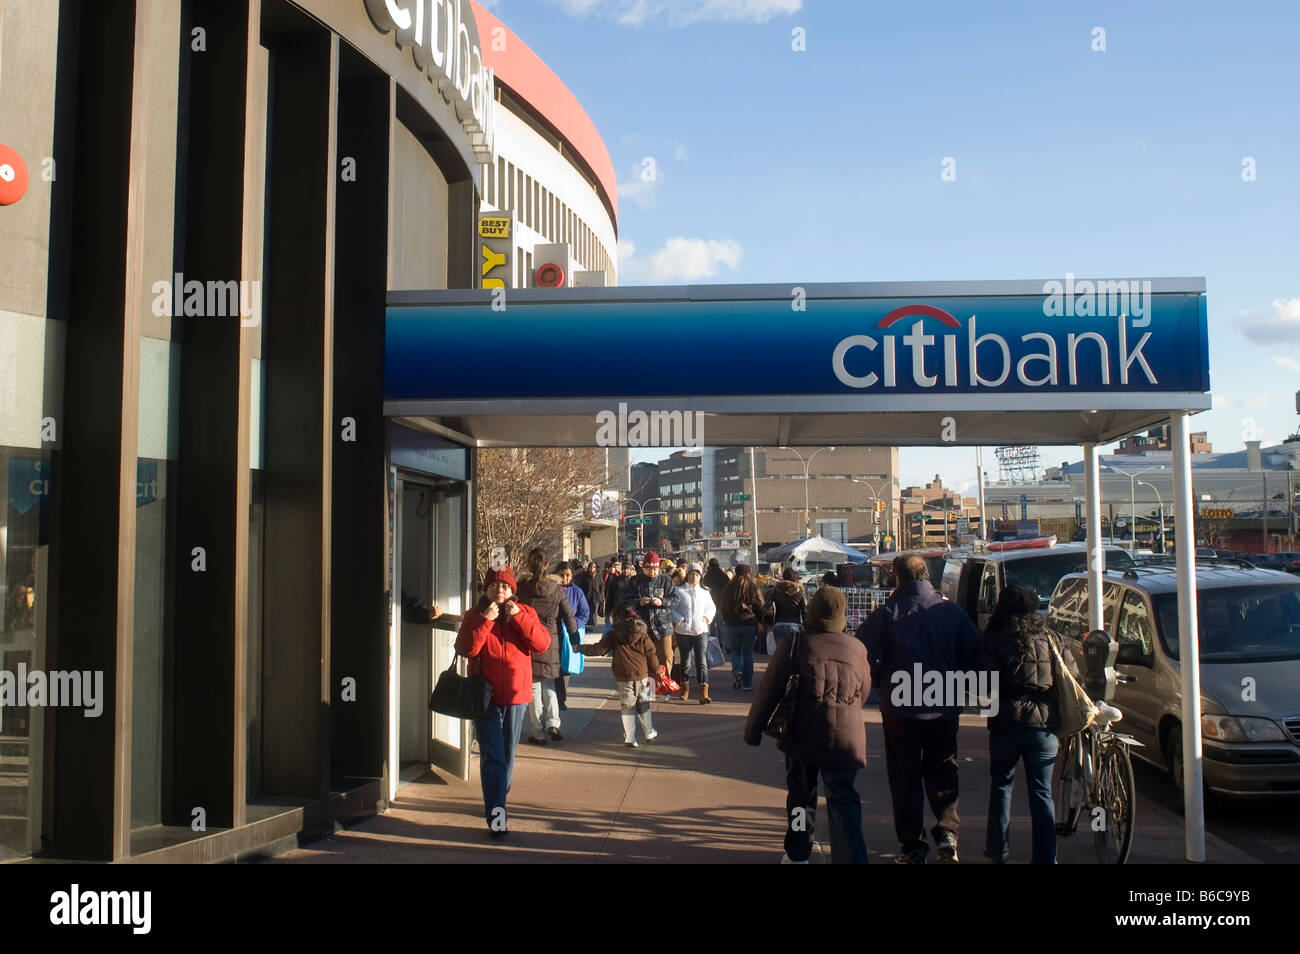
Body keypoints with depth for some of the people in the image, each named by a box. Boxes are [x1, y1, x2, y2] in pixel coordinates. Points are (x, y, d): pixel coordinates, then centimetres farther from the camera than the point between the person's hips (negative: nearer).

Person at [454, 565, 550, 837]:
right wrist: (485, 620, -20)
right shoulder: (475, 616, 1)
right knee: (492, 756, -9)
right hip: (486, 695, -2)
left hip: (516, 694, 2)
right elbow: (465, 649, -13)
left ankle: (497, 799, 33)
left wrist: (518, 616, -17)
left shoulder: (525, 613, 4)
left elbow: (542, 644, -10)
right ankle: (496, 814, -10)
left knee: (508, 753, 14)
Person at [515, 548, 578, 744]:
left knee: (533, 686, 6)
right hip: (550, 643, 2)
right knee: (549, 685, 18)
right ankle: (553, 722, 1)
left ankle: (538, 732, 8)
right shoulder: (556, 589, -2)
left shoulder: (521, 587, -7)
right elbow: (568, 615, 1)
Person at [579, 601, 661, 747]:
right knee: (643, 707, 17)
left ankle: (629, 738, 3)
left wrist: (581, 648, 8)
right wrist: (655, 673, 12)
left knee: (627, 707, 7)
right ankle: (649, 733, 27)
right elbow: (652, 656, 0)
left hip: (623, 679, -1)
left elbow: (600, 649, -4)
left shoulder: (613, 635, -4)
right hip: (642, 677, 1)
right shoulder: (643, 635, -1)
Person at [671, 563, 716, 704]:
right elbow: (671, 609, -1)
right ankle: (685, 688, 31)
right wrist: (680, 620, -14)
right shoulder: (679, 591, 0)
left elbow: (712, 608, 22)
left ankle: (704, 693, -17)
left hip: (701, 630, 1)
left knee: (702, 662, -11)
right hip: (683, 631, -1)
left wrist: (707, 617, 3)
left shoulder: (704, 592, 11)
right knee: (683, 661, 11)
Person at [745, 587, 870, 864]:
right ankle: (852, 858, -8)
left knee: (801, 795, 17)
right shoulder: (857, 648, 3)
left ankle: (798, 855, 28)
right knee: (843, 802, 4)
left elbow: (769, 690, -5)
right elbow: (863, 693, 15)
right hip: (846, 737, 1)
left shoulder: (794, 642, -5)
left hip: (803, 736, -1)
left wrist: (753, 729, 4)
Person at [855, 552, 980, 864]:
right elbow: (974, 651, 0)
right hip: (944, 708, 2)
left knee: (905, 777, 8)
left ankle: (912, 845, 11)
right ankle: (947, 832, 2)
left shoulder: (886, 614, -9)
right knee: (942, 771, 17)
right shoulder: (951, 610, -3)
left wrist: (880, 681, 5)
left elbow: (863, 653, -12)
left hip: (900, 709, -2)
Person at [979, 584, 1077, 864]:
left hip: (1007, 724, -2)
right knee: (1042, 792, 8)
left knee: (1001, 784, 16)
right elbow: (1072, 673, 6)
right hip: (1045, 724, 2)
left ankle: (998, 851, 20)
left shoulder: (993, 640, -5)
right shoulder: (1050, 638, 5)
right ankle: (1045, 857, 5)